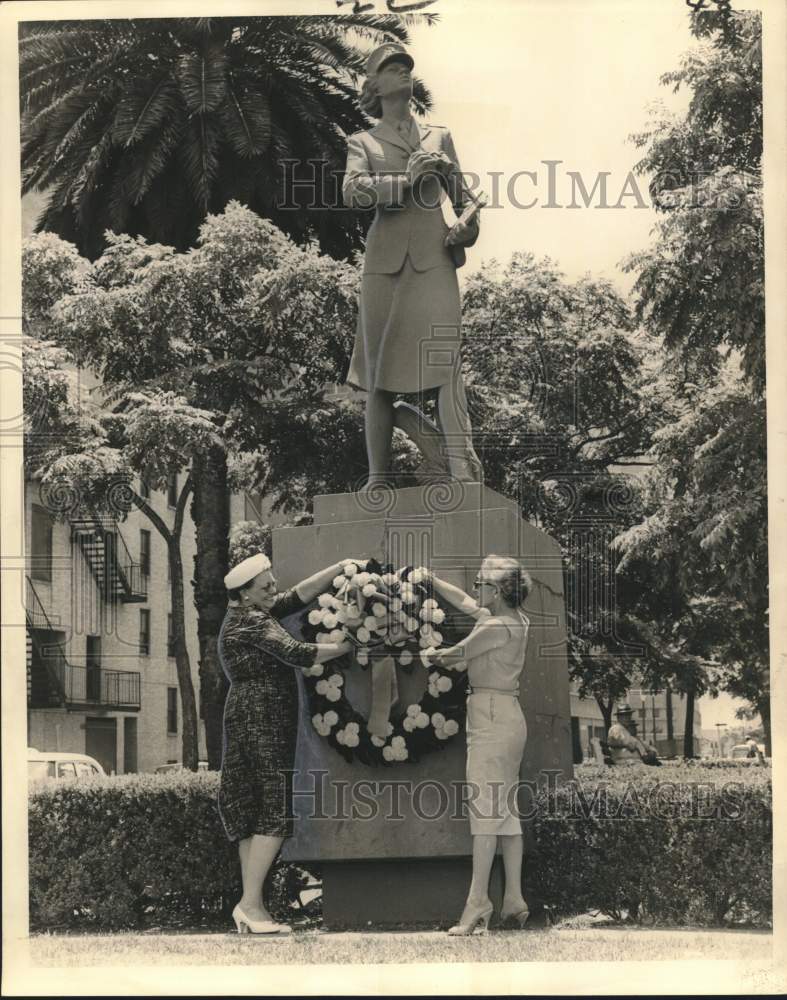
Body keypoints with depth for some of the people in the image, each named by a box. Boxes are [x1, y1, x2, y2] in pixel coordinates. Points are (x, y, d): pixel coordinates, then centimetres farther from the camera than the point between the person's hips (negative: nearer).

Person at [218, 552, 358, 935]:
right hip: (261, 720, -10)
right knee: (274, 813, -12)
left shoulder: (254, 614, 18)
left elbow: (299, 594, 15)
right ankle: (250, 903, -14)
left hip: (258, 722, 10)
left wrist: (342, 568, 6)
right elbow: (297, 654, -21)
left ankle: (251, 907, 5)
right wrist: (350, 645, -14)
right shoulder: (250, 623, -12)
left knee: (255, 815, 7)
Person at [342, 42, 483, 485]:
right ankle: (378, 478, 1)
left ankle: (464, 469, -29)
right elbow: (353, 191, -3)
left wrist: (466, 229, 3)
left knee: (446, 356, -17)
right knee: (380, 368, -2)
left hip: (434, 256, 0)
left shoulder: (439, 136, 23)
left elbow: (462, 197, 24)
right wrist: (405, 180, -12)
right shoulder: (363, 143, 16)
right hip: (385, 258, 0)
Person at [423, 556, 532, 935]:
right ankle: (514, 900, 12)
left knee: (485, 808, -11)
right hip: (509, 718, 10)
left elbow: (455, 655, -3)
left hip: (491, 716, -10)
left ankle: (478, 903, -14)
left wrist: (433, 657, 18)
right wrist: (426, 579, 29)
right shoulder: (515, 619, 12)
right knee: (507, 809, 10)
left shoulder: (498, 627, -16)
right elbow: (462, 601, 26)